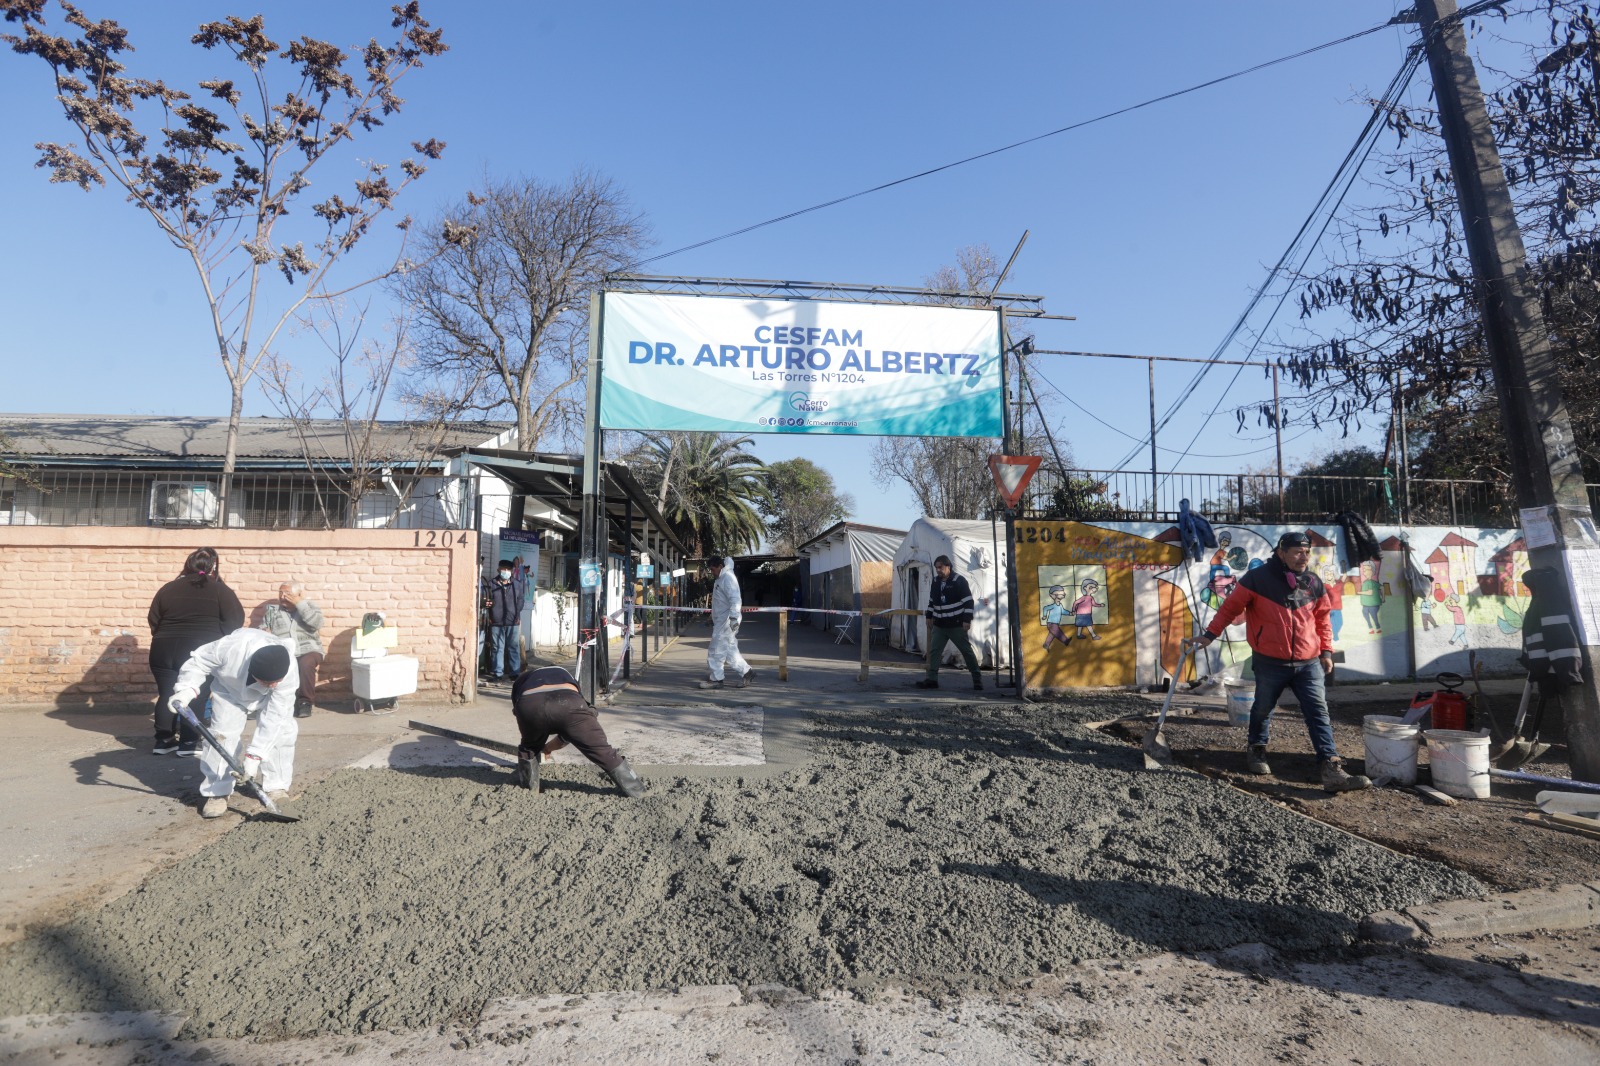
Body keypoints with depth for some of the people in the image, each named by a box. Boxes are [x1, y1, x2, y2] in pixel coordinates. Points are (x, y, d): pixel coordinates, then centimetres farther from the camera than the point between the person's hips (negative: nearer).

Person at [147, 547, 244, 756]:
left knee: (167, 694, 14)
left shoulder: (167, 589, 10)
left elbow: (153, 621, 14)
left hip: (164, 649, 4)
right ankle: (188, 743, 3)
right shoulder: (219, 590, -2)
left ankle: (163, 740, 18)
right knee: (196, 697, 3)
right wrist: (216, 638, 13)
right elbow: (235, 620, -4)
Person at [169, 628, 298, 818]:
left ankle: (277, 787, 0)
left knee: (283, 729, -15)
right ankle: (217, 792, -1)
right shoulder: (231, 648, -45)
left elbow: (274, 717, -37)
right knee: (223, 733, -15)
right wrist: (186, 688, -37)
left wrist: (254, 755, -39)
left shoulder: (289, 671, -41)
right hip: (230, 689, 0)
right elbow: (199, 661, -23)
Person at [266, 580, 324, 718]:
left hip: (308, 651, -2)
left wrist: (300, 603, -9)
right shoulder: (272, 610, 17)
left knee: (306, 663, -35)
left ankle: (305, 701, -17)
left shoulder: (310, 606, 11)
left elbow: (317, 624, -10)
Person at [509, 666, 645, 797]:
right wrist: (548, 748, 61)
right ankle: (636, 791, 21)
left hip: (529, 705, 0)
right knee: (602, 751, 14)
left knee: (529, 746, 35)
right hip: (567, 704, 0)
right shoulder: (567, 676, 44)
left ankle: (527, 787, 45)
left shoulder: (522, 681, 43)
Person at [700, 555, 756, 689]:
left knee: (716, 650, -4)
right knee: (730, 650, 11)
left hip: (726, 621, -10)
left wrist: (733, 618, -34)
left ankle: (715, 679, 4)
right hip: (721, 621, 10)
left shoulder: (727, 578, -15)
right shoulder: (720, 578, 16)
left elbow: (735, 599, -25)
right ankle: (746, 673, 15)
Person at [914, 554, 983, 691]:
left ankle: (977, 679, 12)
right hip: (939, 625, 6)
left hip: (956, 625, -6)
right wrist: (929, 616, 19)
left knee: (967, 651, 2)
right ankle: (932, 679, 0)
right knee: (934, 651, -2)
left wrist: (967, 619, -16)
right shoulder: (936, 582, 10)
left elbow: (968, 601, -12)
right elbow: (931, 601, 22)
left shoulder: (959, 581, -9)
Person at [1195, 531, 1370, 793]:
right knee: (1263, 709, 12)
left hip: (1309, 663, 3)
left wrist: (1326, 651, 11)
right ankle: (1258, 751, 36)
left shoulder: (1314, 583, 5)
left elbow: (1322, 620, 16)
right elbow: (1230, 607, -3)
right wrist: (1210, 634, -3)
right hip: (1270, 663, -3)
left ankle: (1331, 769, -5)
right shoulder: (1258, 579, -10)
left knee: (1319, 713, -4)